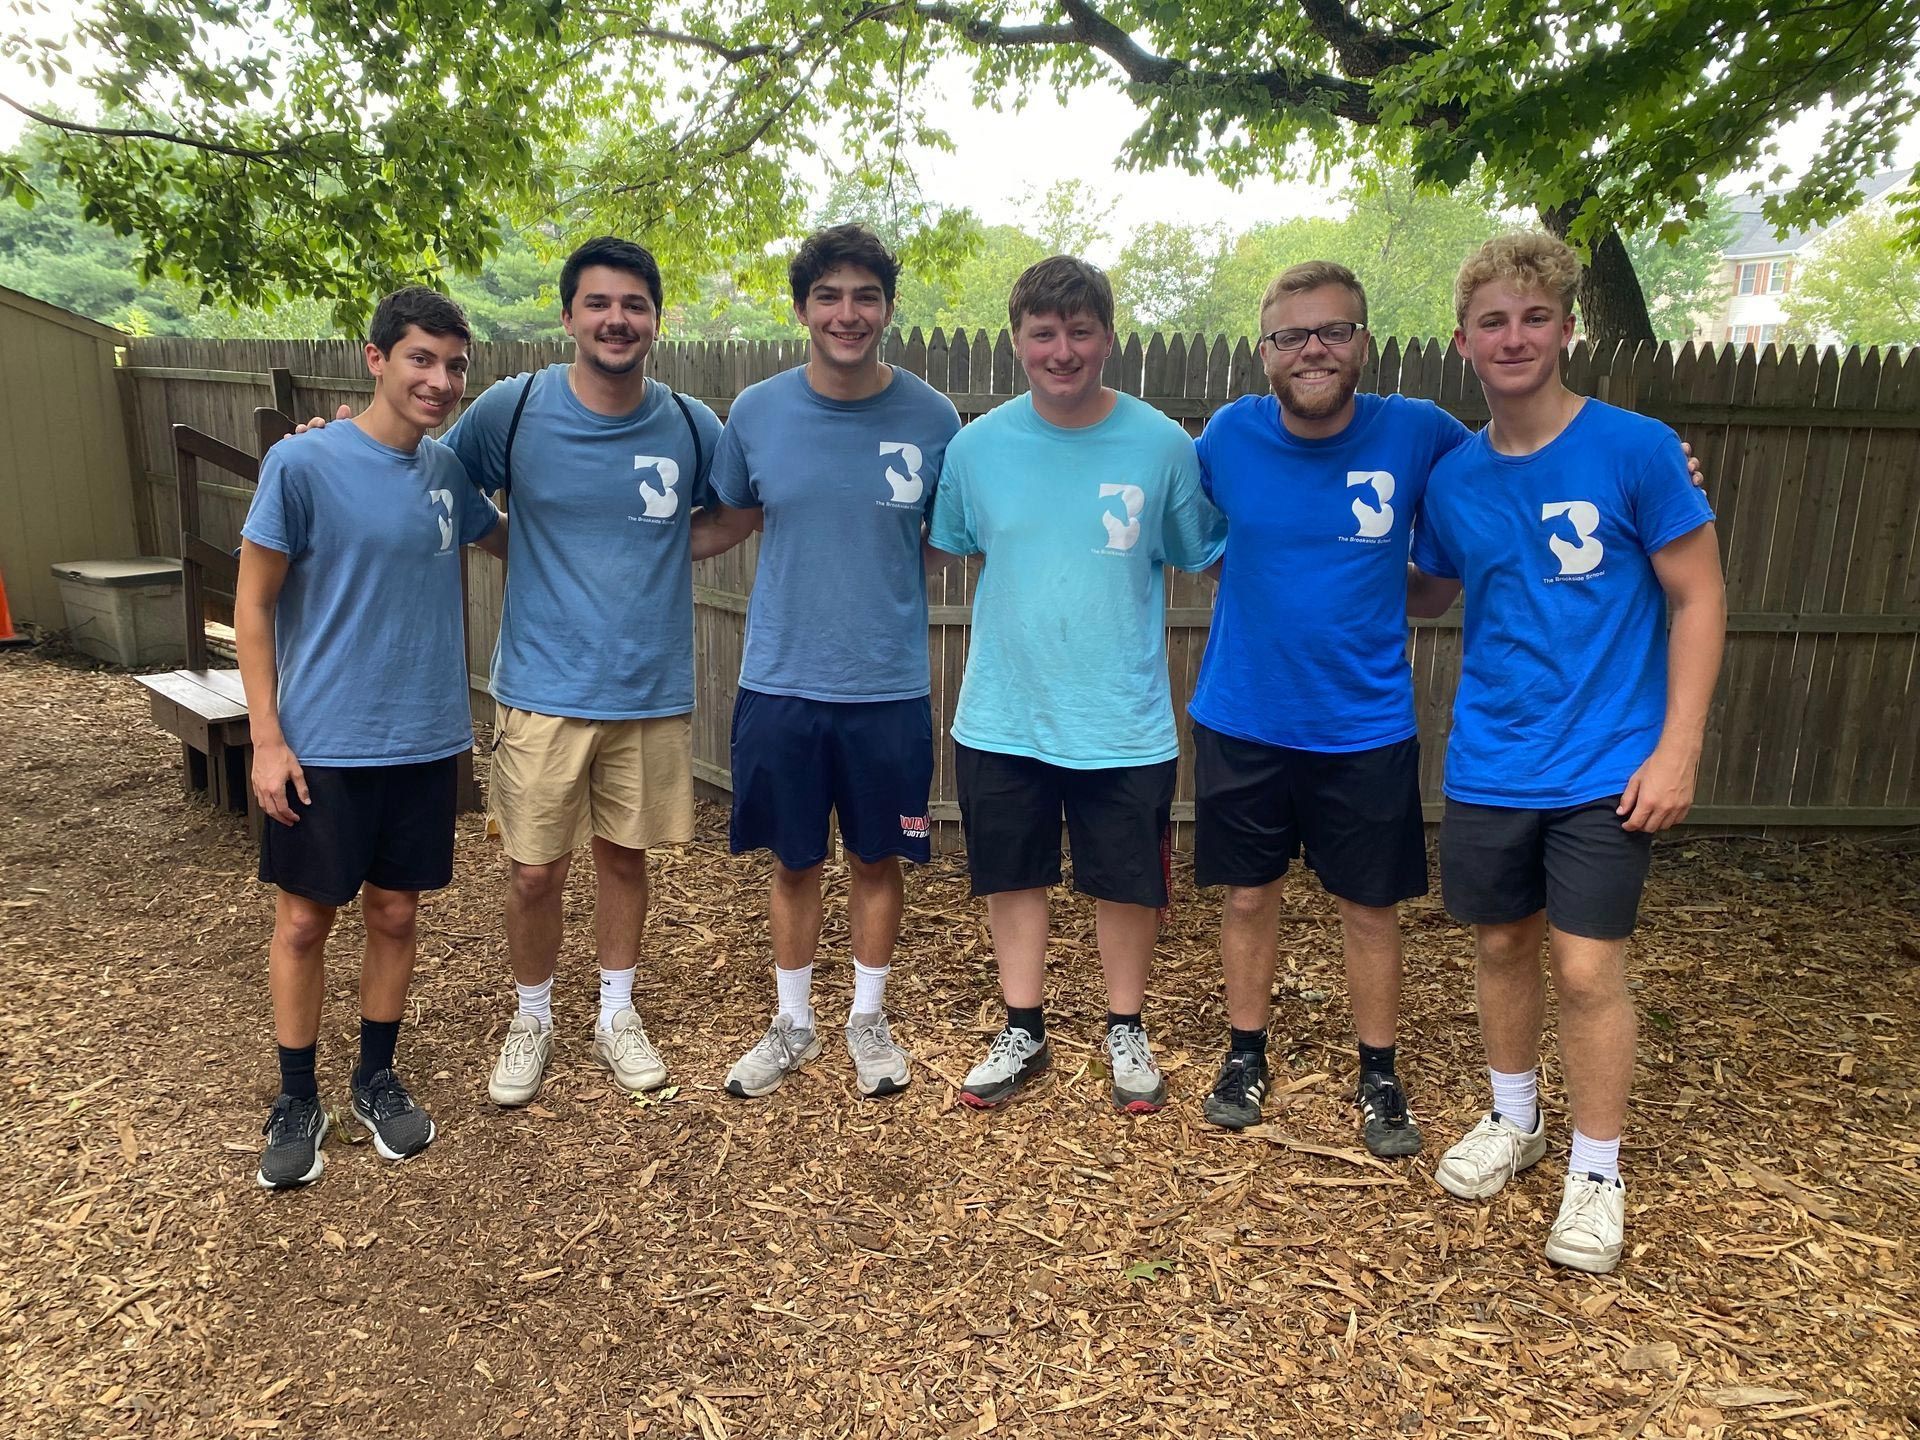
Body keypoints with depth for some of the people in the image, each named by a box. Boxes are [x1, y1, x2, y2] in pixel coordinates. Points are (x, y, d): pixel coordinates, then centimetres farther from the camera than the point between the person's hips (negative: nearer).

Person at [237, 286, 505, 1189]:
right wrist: (267, 739, -11)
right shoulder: (302, 464, -11)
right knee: (304, 919, 8)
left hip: (424, 742, 4)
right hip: (320, 746, -4)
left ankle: (378, 1080, 31)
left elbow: (510, 541, 22)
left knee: (395, 913, 13)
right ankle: (297, 1101, 26)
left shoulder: (446, 471, 3)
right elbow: (253, 606, -8)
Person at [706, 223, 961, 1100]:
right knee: (793, 861, 13)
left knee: (878, 859, 12)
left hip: (889, 689, 0)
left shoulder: (931, 418, -6)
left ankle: (869, 1021, 34)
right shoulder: (756, 413, -3)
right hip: (780, 682, 1)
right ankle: (792, 1025, 33)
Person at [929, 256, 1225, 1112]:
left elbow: (1200, 558, 2)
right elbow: (953, 548, 11)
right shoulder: (977, 446, -4)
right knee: (1013, 878, 14)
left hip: (1123, 721, -1)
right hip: (1001, 719, 2)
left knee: (1126, 883, 12)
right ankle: (1022, 1033, 34)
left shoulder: (1161, 445, -9)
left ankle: (1126, 1032, 35)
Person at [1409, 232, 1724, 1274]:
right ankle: (1513, 1120, 37)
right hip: (1487, 767, 4)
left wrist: (1676, 751, -11)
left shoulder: (1634, 449, -10)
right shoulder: (1452, 478, 2)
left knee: (1587, 967, -1)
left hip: (1606, 768, -4)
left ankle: (1596, 1173, 21)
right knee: (1500, 947, 14)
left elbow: (1698, 600, -6)